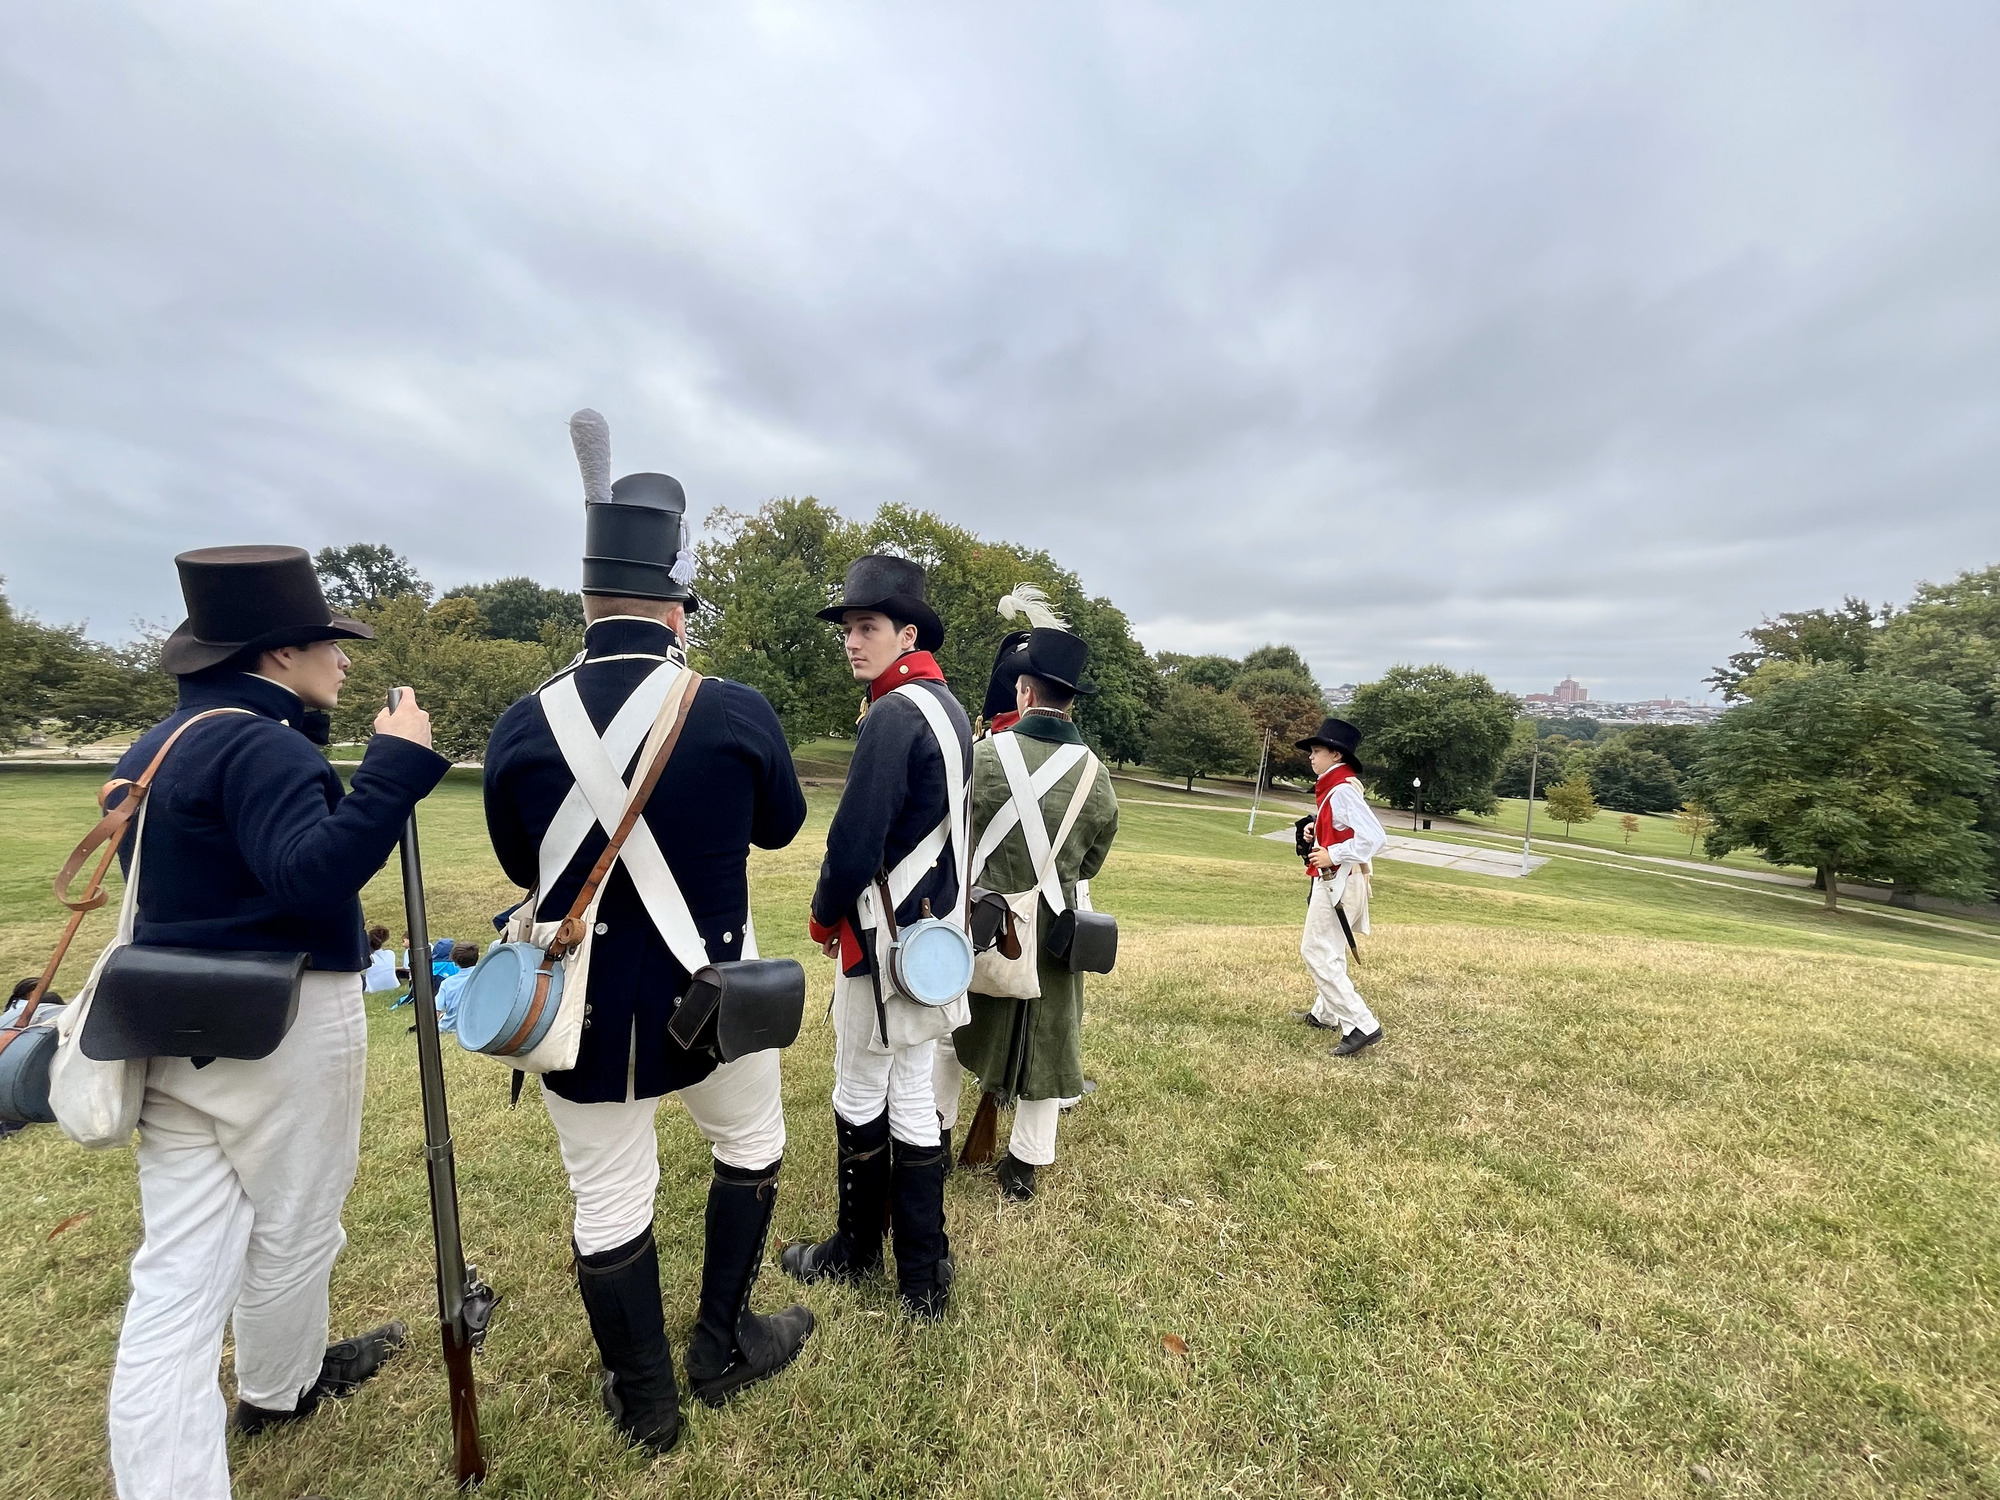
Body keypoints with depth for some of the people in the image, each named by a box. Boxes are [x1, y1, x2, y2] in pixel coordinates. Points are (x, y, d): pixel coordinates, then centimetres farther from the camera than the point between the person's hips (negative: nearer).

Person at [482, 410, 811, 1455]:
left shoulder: (521, 727, -10)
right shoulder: (736, 713, -19)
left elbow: (521, 867, 6)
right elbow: (781, 826, 0)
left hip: (583, 1014, 2)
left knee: (608, 1205, 20)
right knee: (752, 1148, 26)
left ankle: (645, 1405, 41)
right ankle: (725, 1348, 42)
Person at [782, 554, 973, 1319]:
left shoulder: (894, 715, -20)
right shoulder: (951, 709, 9)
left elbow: (855, 841, -23)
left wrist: (823, 917, -4)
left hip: (886, 938, -9)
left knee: (860, 1097, 13)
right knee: (912, 1097, 18)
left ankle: (855, 1250, 36)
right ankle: (923, 1275, 31)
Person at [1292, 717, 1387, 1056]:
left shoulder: (1343, 790, -20)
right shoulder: (1334, 787, 11)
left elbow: (1375, 838, -27)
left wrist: (1332, 855, -24)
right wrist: (1315, 829, 8)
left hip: (1338, 881, -11)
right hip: (1335, 879, 11)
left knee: (1317, 953, -7)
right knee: (1329, 950, 21)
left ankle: (1362, 1025, -5)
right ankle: (1325, 1014, 36)